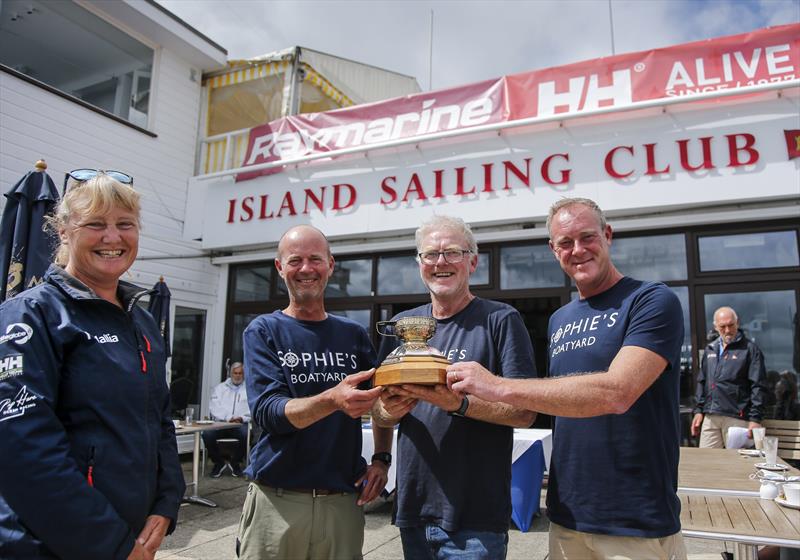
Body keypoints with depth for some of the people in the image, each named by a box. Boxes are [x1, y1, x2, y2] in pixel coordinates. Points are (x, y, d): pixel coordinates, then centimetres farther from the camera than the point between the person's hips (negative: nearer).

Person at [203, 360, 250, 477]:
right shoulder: (220, 388, 19)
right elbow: (214, 408, 5)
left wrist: (242, 418, -17)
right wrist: (228, 418, -12)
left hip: (241, 424, -1)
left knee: (246, 434, -33)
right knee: (207, 434, -28)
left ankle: (235, 462, -4)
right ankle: (219, 462, -1)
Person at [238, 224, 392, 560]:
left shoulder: (354, 334, 4)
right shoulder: (264, 331, -4)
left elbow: (381, 401, 14)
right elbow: (266, 412, -16)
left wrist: (382, 458, 0)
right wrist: (332, 400, -33)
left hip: (343, 501, 3)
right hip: (277, 500, -2)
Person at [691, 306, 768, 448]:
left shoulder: (749, 349, -1)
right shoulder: (710, 349, 15)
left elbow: (758, 386, -6)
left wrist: (755, 418, -12)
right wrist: (698, 410, 12)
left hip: (737, 418, -4)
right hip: (709, 417, 5)